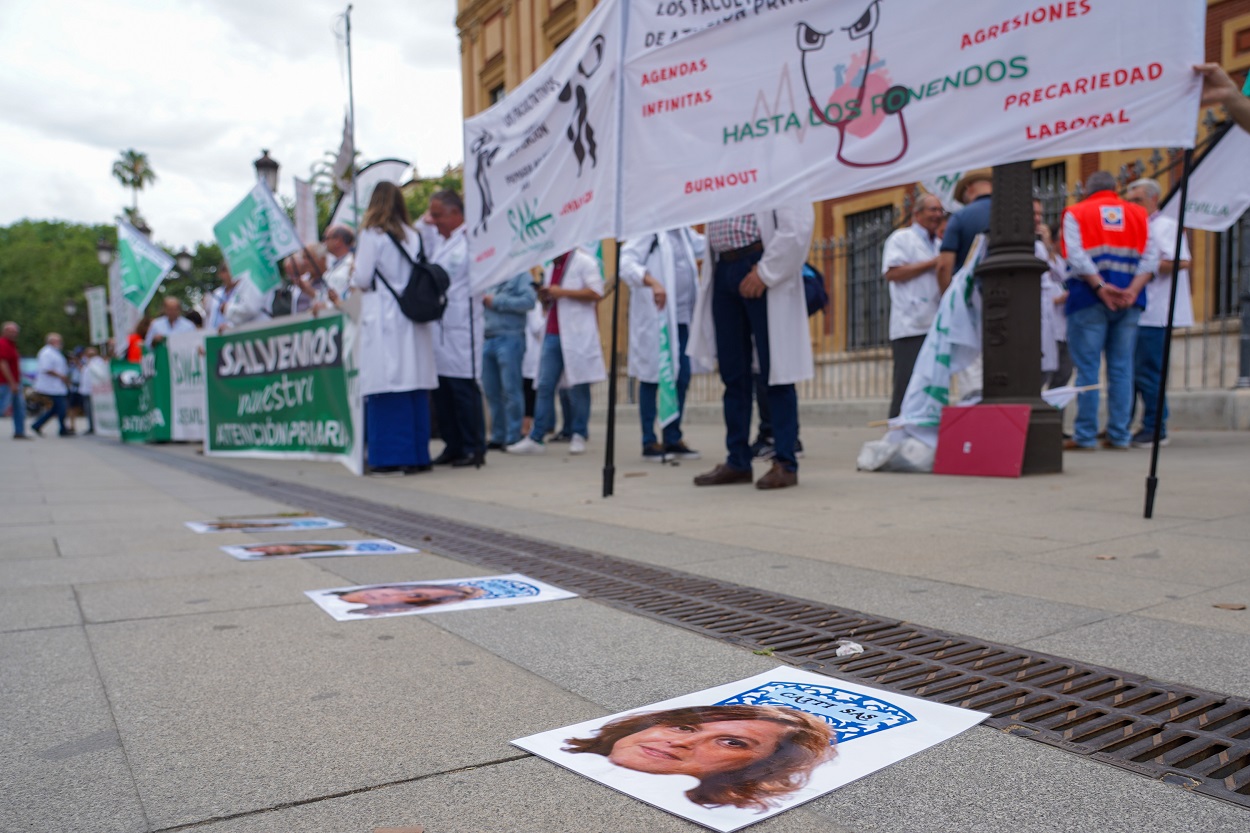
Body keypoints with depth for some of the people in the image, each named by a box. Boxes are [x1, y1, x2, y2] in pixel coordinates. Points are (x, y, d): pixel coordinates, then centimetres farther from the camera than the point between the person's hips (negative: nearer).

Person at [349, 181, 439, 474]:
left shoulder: (371, 235, -5)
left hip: (383, 319, -5)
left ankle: (391, 456, -2)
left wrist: (354, 274, 15)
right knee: (415, 387, 6)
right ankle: (417, 455, 10)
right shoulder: (413, 236, 11)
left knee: (388, 388, -3)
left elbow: (362, 279, -6)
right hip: (412, 318, 5)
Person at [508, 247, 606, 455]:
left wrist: (563, 292, -15)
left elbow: (596, 293, -13)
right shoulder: (550, 267, 20)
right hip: (552, 335, 6)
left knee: (578, 386, 0)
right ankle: (535, 438, 2)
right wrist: (544, 297, 4)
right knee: (545, 386, 2)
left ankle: (579, 436, 10)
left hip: (577, 334, -6)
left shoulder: (584, 261, -2)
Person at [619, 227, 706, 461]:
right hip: (655, 318, -7)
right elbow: (626, 261, -19)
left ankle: (672, 439, 20)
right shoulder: (648, 230, -6)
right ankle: (649, 442, 10)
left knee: (682, 378, 8)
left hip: (682, 318, 7)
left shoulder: (684, 231, 17)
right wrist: (652, 282, -32)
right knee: (652, 378, 0)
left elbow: (704, 246, 31)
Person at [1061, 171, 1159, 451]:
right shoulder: (1139, 214, 16)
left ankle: (1085, 436, -2)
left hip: (1089, 299, -3)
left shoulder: (1076, 213, 6)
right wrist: (1132, 290, -10)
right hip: (1129, 301, 3)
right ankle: (1119, 436, 9)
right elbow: (1151, 257, 1)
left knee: (1088, 368, -1)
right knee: (1122, 368, 7)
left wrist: (1100, 287, -15)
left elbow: (1076, 255, -11)